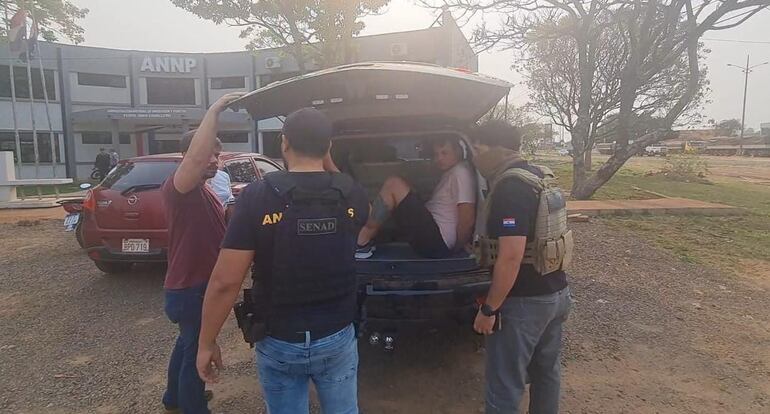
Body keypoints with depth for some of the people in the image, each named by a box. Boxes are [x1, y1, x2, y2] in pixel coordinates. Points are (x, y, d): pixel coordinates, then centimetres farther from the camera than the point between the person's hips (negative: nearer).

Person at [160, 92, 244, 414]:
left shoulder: (205, 191, 13)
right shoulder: (178, 187, -20)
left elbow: (218, 230, 17)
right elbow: (196, 157, -41)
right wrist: (214, 111, -37)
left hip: (200, 285, 11)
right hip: (190, 289, -11)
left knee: (188, 345, 26)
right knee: (197, 352, 3)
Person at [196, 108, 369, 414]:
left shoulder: (257, 196, -17)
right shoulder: (353, 195, -8)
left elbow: (225, 281, -18)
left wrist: (206, 343, -5)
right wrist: (327, 161, 13)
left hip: (279, 343, -1)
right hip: (338, 337, 2)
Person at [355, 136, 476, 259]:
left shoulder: (461, 173, -12)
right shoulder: (450, 172, 20)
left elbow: (467, 219, -19)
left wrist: (456, 248, -8)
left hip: (435, 241, -10)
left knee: (394, 185, -16)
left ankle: (362, 241, -11)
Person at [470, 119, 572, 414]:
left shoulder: (510, 189, -22)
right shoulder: (539, 178, 8)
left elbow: (511, 257, -27)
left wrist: (489, 308, -20)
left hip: (523, 301, -10)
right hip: (556, 292, 10)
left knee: (504, 386, 3)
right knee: (546, 371, 24)